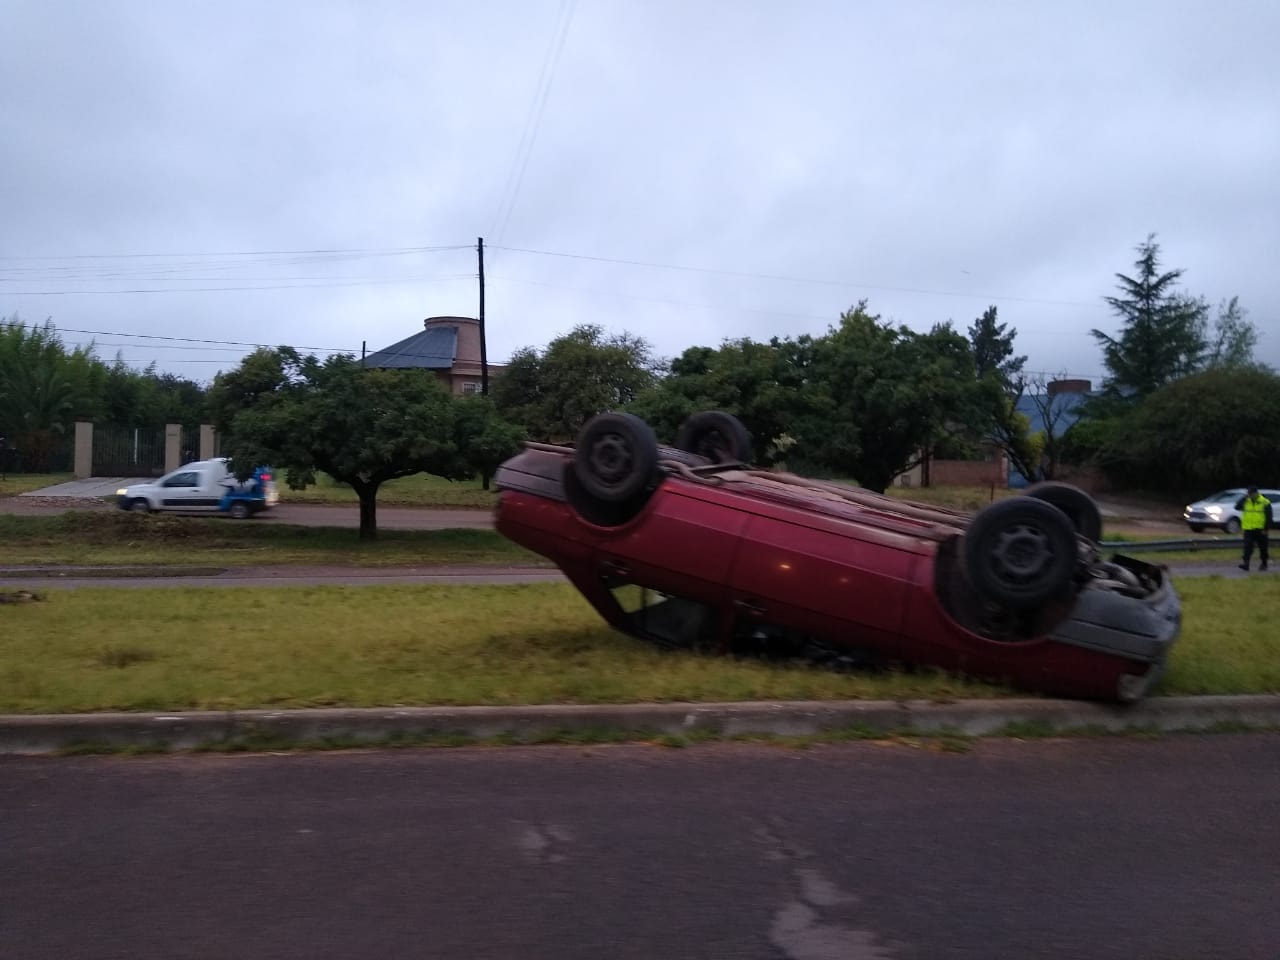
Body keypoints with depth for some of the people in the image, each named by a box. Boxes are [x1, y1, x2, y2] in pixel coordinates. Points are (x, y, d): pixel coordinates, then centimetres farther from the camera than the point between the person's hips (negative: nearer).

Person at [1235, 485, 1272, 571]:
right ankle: (1245, 563, -12)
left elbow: (1268, 517, -5)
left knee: (1262, 548, 11)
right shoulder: (1245, 501, 5)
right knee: (1247, 547, -7)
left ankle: (1264, 564, 24)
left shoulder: (1265, 502, -5)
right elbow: (1237, 507, -12)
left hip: (1260, 530, -2)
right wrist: (1245, 497, -13)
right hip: (1248, 529, 2)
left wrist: (1265, 529, -11)